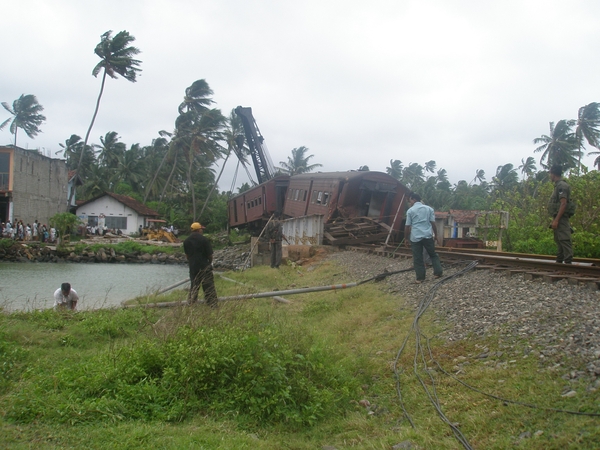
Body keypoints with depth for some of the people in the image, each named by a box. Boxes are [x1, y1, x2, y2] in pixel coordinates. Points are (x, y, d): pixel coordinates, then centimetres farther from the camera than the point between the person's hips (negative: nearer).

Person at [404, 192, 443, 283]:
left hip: (415, 237, -2)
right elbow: (433, 223, 5)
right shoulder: (429, 208, 7)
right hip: (428, 236, 2)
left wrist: (406, 238, 8)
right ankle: (438, 272, 13)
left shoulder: (410, 210, 0)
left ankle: (420, 277, 4)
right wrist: (435, 234, 16)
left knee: (418, 258, 3)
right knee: (433, 255, 17)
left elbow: (407, 226, 0)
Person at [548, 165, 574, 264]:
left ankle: (568, 261, -13)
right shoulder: (558, 185, 18)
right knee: (559, 241, 14)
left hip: (561, 218, -11)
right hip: (558, 218, 11)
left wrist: (556, 220, -24)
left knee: (564, 240, -12)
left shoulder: (562, 186, -13)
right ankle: (559, 261, 21)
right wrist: (554, 219, 22)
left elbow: (563, 203, -21)